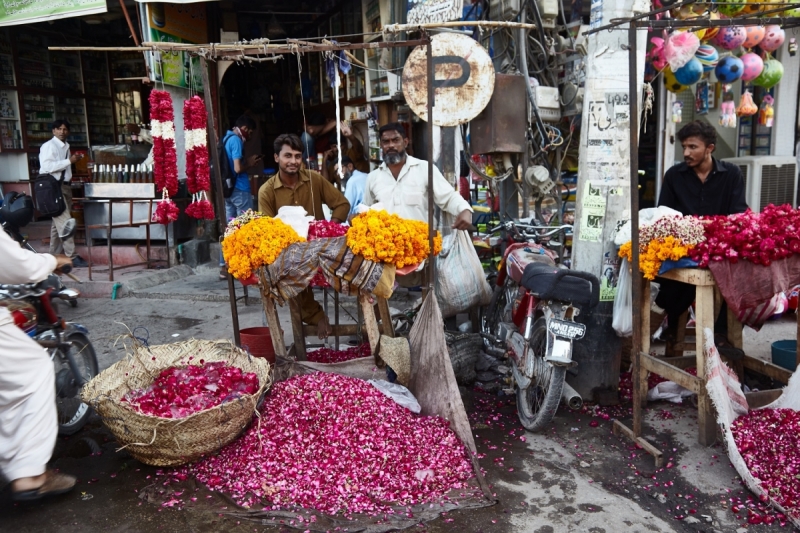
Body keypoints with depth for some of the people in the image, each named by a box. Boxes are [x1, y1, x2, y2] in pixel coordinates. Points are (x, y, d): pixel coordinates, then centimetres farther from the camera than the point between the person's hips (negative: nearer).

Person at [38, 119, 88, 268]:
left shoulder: (66, 147, 17)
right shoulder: (48, 146, -9)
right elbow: (46, 166, -22)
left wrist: (74, 160, 10)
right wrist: (69, 161, -21)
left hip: (65, 186, 9)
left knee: (58, 222, 12)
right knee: (65, 221, -12)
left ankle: (55, 255, 19)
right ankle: (72, 256, -11)